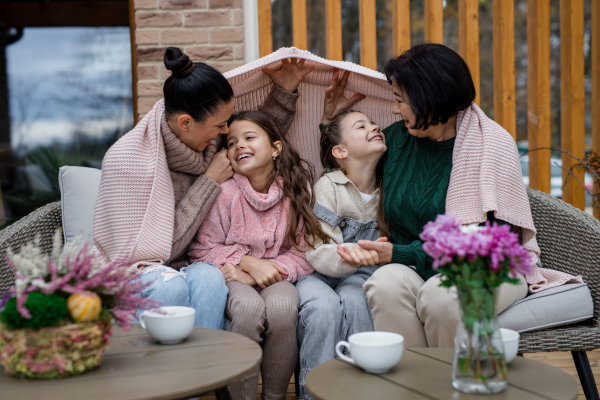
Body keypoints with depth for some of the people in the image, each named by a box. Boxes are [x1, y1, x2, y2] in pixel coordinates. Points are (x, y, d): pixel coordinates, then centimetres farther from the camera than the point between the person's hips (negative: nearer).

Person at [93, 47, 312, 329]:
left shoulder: (210, 142, -1)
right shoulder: (126, 159, -18)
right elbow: (162, 248, -17)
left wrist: (285, 90, 5)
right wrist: (210, 182, -16)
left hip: (189, 268, 5)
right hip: (134, 271, -4)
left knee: (208, 276, -30)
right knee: (169, 284, -36)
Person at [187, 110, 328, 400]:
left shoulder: (296, 191, -5)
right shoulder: (224, 193, -10)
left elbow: (303, 253, -4)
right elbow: (201, 250, -5)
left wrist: (256, 276, -16)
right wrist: (250, 263, -17)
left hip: (274, 276, 1)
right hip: (232, 276, -1)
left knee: (282, 306, -32)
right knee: (249, 306, -34)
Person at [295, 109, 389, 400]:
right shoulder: (328, 187, -10)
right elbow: (318, 252, -16)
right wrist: (346, 256, -37)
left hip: (357, 275, 2)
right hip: (316, 273, -2)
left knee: (354, 301, -32)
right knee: (324, 306, -34)